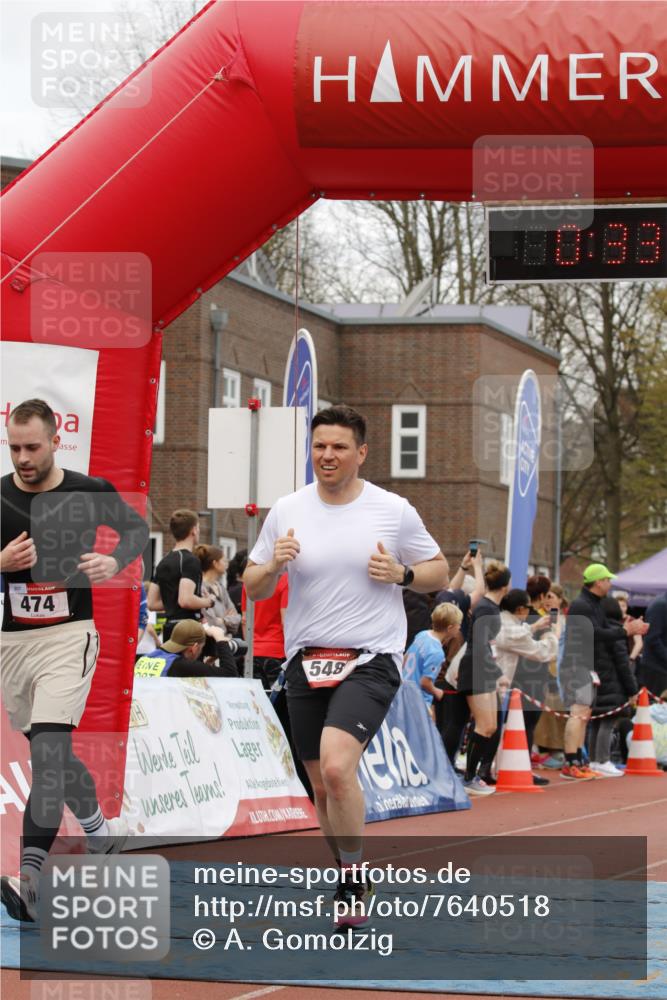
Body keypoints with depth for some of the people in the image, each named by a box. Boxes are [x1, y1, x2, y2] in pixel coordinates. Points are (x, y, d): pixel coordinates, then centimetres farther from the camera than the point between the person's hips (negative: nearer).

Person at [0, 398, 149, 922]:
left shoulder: (90, 493, -5)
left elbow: (138, 528, 13)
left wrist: (115, 561, -7)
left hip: (69, 635, -4)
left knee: (48, 749, -20)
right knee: (51, 752, 18)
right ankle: (100, 829, 45)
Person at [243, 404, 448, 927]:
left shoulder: (395, 510, -1)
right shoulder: (287, 511, 5)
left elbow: (439, 571, 9)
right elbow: (253, 588, 11)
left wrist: (401, 574, -11)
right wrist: (273, 565, -11)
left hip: (371, 659, -4)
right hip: (306, 662, 4)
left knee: (336, 767, -25)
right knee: (323, 787, 10)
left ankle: (354, 876, -8)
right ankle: (352, 883, 30)